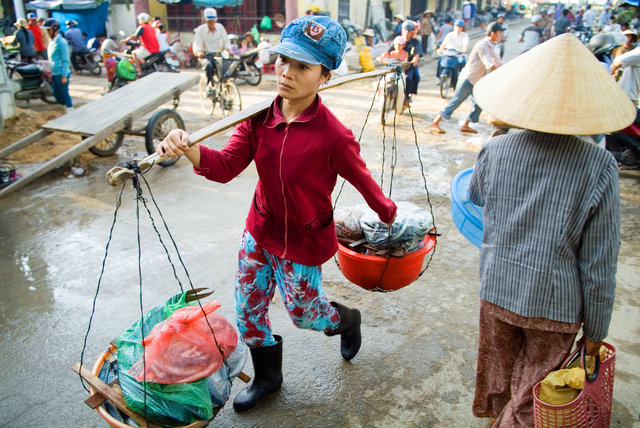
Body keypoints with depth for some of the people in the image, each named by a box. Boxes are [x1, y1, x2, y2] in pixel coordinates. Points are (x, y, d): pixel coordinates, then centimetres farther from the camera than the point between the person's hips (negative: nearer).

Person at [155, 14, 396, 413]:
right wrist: (188, 148, -35)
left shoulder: (333, 135, -25)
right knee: (248, 309, 15)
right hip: (260, 233, 6)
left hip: (304, 242, -5)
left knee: (303, 313, 15)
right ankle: (267, 376, 43)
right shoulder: (259, 119, -9)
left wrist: (388, 213, 6)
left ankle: (348, 320, 53)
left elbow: (362, 179, -10)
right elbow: (226, 166, -16)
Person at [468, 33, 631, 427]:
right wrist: (596, 330, 0)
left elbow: (475, 198, 13)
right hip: (555, 305, -3)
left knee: (498, 377, 26)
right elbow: (600, 262, -12)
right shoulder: (599, 167, -17)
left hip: (497, 291, 3)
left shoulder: (495, 150, -10)